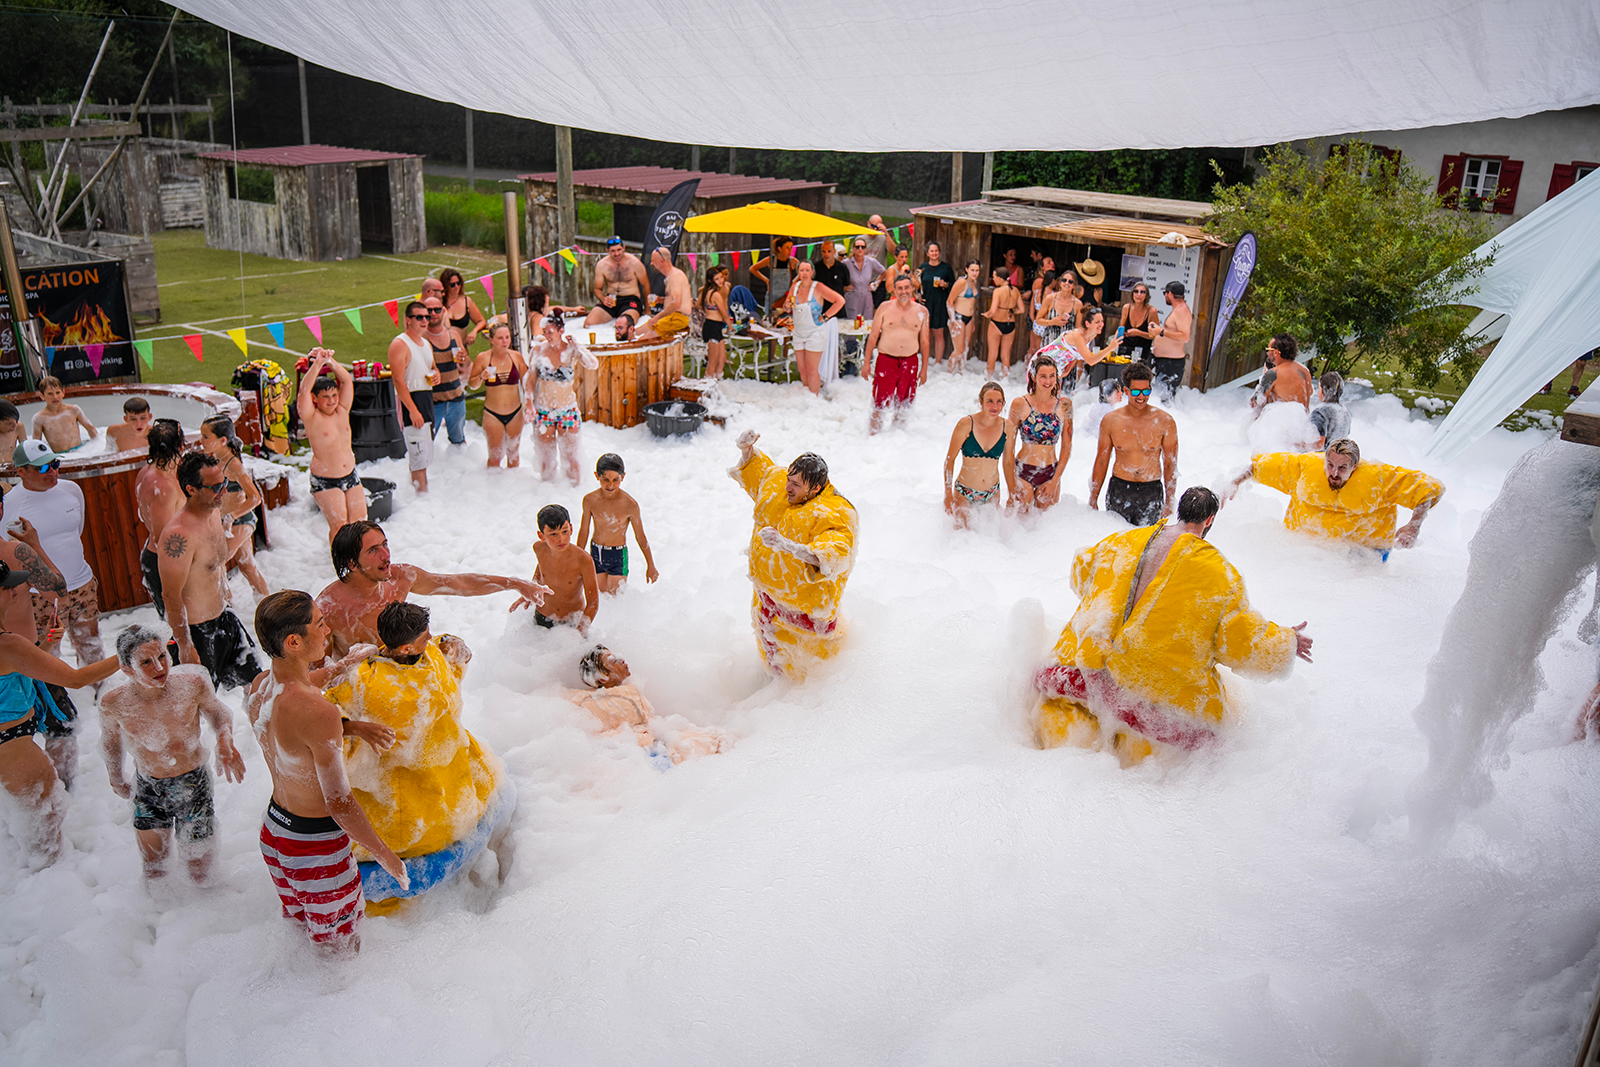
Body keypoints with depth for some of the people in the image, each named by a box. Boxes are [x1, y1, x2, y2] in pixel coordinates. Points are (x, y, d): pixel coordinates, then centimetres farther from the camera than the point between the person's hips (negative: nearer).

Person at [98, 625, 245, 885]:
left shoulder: (192, 684, -23)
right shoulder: (113, 703, -20)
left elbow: (218, 712, -1)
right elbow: (110, 742, 3)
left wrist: (225, 741, -21)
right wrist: (116, 779, 17)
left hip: (193, 785, -1)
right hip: (148, 790, 1)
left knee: (200, 877, 11)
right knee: (154, 874, 16)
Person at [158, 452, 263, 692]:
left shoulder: (214, 512, 1)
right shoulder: (179, 534, -29)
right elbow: (171, 595, -25)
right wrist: (184, 645, -21)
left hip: (224, 617, 9)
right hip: (198, 631, -8)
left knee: (255, 681, 19)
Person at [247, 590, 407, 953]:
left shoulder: (259, 686, -7)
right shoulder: (318, 712, -33)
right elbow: (339, 804, -26)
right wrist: (383, 853, -15)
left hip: (273, 831, 8)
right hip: (315, 846, -8)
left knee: (295, 927, 30)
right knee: (339, 950, 14)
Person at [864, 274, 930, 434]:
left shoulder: (921, 311, 5)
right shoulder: (884, 308, 0)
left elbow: (924, 341, 10)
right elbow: (873, 336, 3)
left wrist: (924, 368, 9)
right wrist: (867, 363, 0)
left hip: (910, 361, 2)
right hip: (886, 359, -2)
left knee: (904, 403, 7)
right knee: (881, 400, -6)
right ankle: (874, 430, 10)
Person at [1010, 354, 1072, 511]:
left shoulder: (1064, 404, -1)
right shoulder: (1020, 404, -8)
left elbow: (1067, 447, 3)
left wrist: (1055, 480, -3)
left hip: (1051, 473, 2)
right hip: (1023, 473, -2)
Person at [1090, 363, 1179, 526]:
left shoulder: (1164, 421, -7)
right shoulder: (1110, 420, -3)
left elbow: (1170, 464, -1)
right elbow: (1101, 461, 5)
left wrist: (1169, 503, -4)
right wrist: (1093, 499, 6)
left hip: (1152, 492, -1)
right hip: (1118, 489, 1)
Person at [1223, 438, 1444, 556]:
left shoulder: (1378, 477, -18)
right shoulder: (1305, 466, -12)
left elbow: (1430, 487, -14)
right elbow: (1260, 465, 0)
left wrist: (1413, 527, -25)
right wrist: (1235, 483, -11)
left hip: (1364, 546, -2)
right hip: (1305, 540, 2)